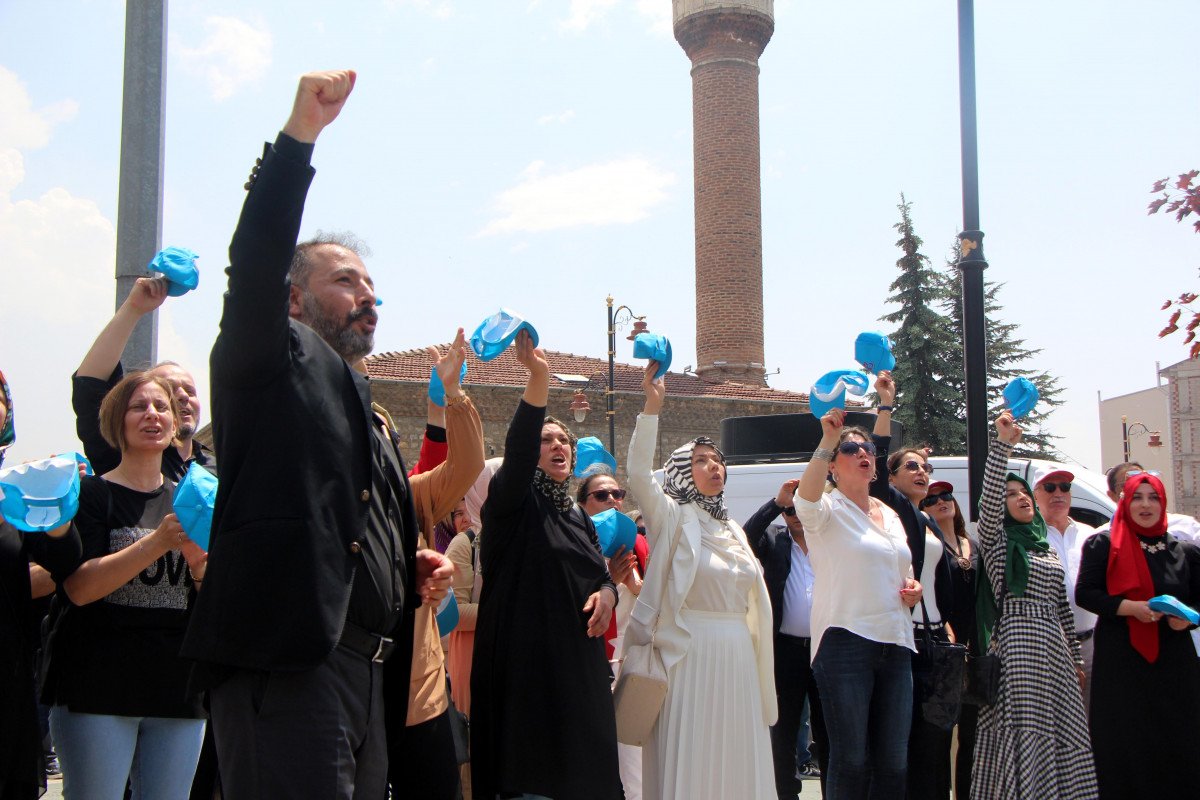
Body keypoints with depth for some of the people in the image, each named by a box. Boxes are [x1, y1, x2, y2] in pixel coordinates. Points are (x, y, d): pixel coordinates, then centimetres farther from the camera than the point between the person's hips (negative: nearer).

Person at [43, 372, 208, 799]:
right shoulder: (91, 493, 1)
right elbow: (79, 587, -14)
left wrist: (198, 561, -11)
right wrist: (160, 541, -23)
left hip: (178, 687, 4)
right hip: (98, 685, -4)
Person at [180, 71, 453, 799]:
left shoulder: (368, 414, 26)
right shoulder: (276, 365, 3)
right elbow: (256, 263, -16)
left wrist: (417, 568, 13)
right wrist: (299, 133, -22)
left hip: (363, 669, 9)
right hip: (287, 663, -8)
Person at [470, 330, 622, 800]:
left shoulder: (580, 520, 18)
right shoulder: (512, 504, -3)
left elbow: (601, 575, 24)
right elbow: (516, 450, -22)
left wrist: (607, 594, -2)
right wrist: (538, 378, -35)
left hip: (579, 661, 6)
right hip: (525, 660, -6)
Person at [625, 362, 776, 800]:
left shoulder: (733, 529, 17)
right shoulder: (673, 517, -1)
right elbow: (638, 471, -19)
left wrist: (758, 660, 17)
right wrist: (652, 404, -25)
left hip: (737, 653, 6)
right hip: (690, 651, -6)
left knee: (737, 758, 8)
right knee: (690, 760, -4)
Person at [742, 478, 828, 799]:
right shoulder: (773, 540, 5)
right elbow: (744, 540, -15)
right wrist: (777, 502, -19)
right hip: (786, 649, 0)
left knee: (828, 733, 10)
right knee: (783, 733, 9)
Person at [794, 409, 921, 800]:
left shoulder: (890, 515, 18)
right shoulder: (826, 510, -2)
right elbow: (807, 495, -27)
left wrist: (913, 588, 7)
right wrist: (827, 441, -37)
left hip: (895, 644, 6)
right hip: (845, 645, -6)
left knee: (894, 762, 8)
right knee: (851, 760, -3)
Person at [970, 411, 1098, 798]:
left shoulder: (1046, 546, 20)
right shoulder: (997, 540, 2)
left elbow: (1061, 605, 21)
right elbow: (988, 501, -18)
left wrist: (1076, 657, 20)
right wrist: (1002, 444, -24)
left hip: (1054, 649, 6)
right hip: (1018, 642, -6)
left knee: (1062, 737, 4)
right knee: (1026, 736, -9)